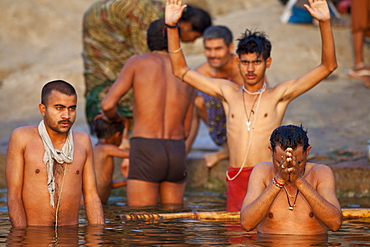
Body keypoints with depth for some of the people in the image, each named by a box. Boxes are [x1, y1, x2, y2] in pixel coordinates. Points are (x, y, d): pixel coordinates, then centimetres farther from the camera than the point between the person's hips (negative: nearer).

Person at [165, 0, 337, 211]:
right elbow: (181, 70, 19)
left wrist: (325, 23, -9)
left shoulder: (278, 95, 7)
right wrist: (172, 27, 10)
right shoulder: (229, 93, 15)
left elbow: (328, 66, 2)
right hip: (236, 179, 2)